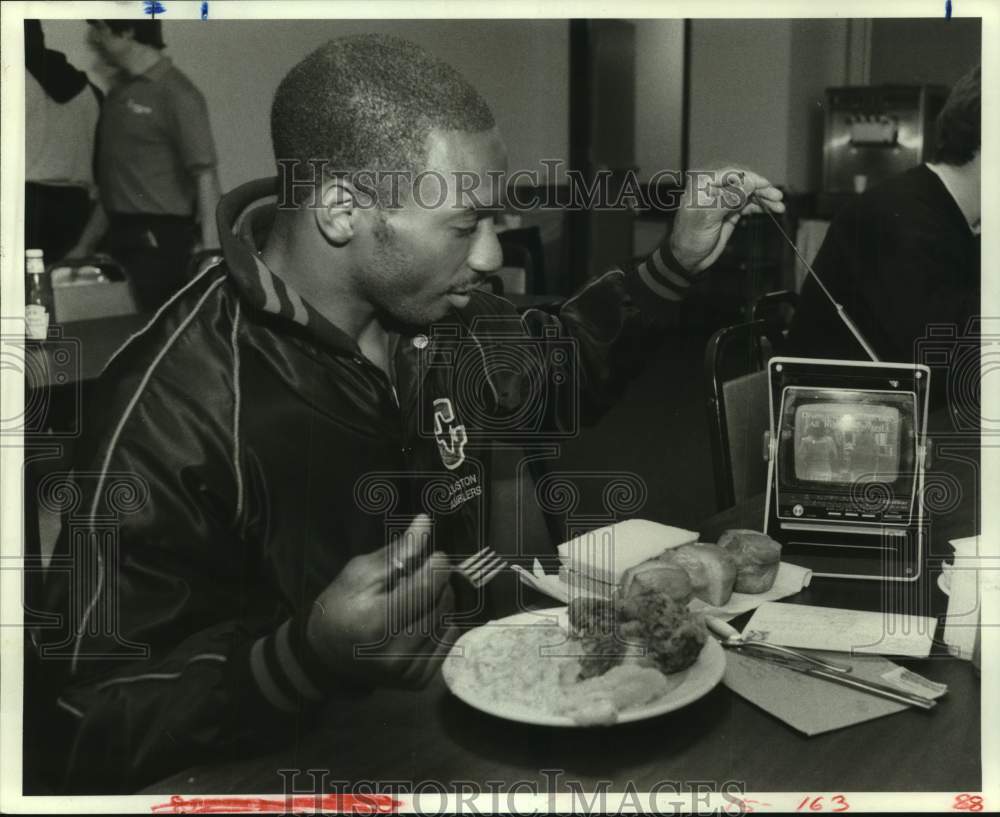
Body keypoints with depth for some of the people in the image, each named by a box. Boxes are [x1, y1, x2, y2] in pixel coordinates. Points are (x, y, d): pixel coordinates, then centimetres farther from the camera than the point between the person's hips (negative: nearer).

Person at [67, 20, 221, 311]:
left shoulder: (177, 94, -10)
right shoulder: (119, 90, 12)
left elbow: (205, 177, -14)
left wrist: (211, 254, -21)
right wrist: (86, 243, 19)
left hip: (160, 239, -7)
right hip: (122, 238, 7)